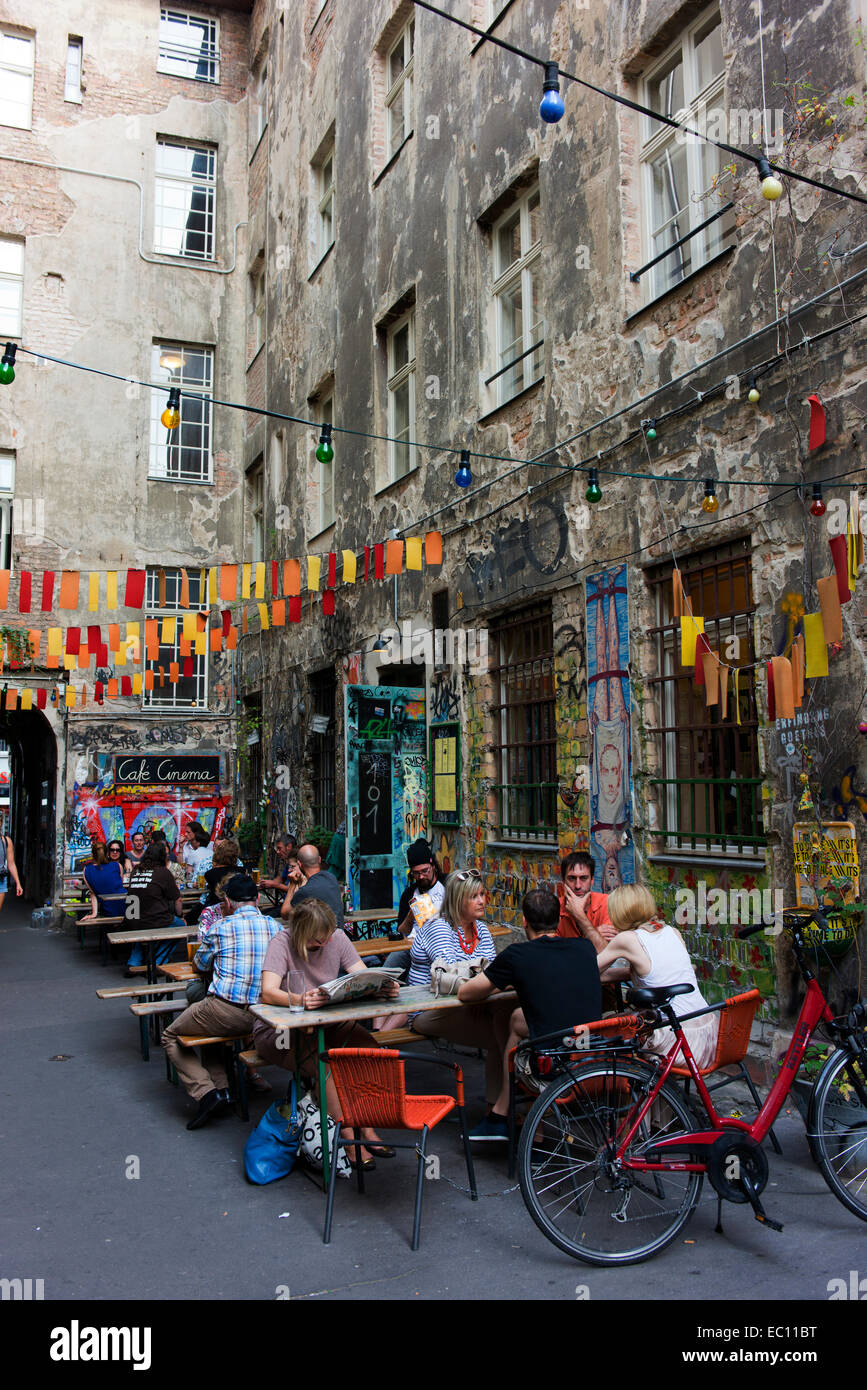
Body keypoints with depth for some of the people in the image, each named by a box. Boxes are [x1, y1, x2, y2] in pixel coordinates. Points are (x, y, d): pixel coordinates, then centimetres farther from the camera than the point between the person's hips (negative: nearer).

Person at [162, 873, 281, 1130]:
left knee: (171, 1037, 16)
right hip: (262, 1014, 6)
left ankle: (207, 1092, -2)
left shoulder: (220, 928, -5)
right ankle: (221, 1087, 19)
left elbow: (200, 964, 12)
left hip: (225, 1010, -5)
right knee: (209, 1028, 33)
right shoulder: (275, 926, 4)